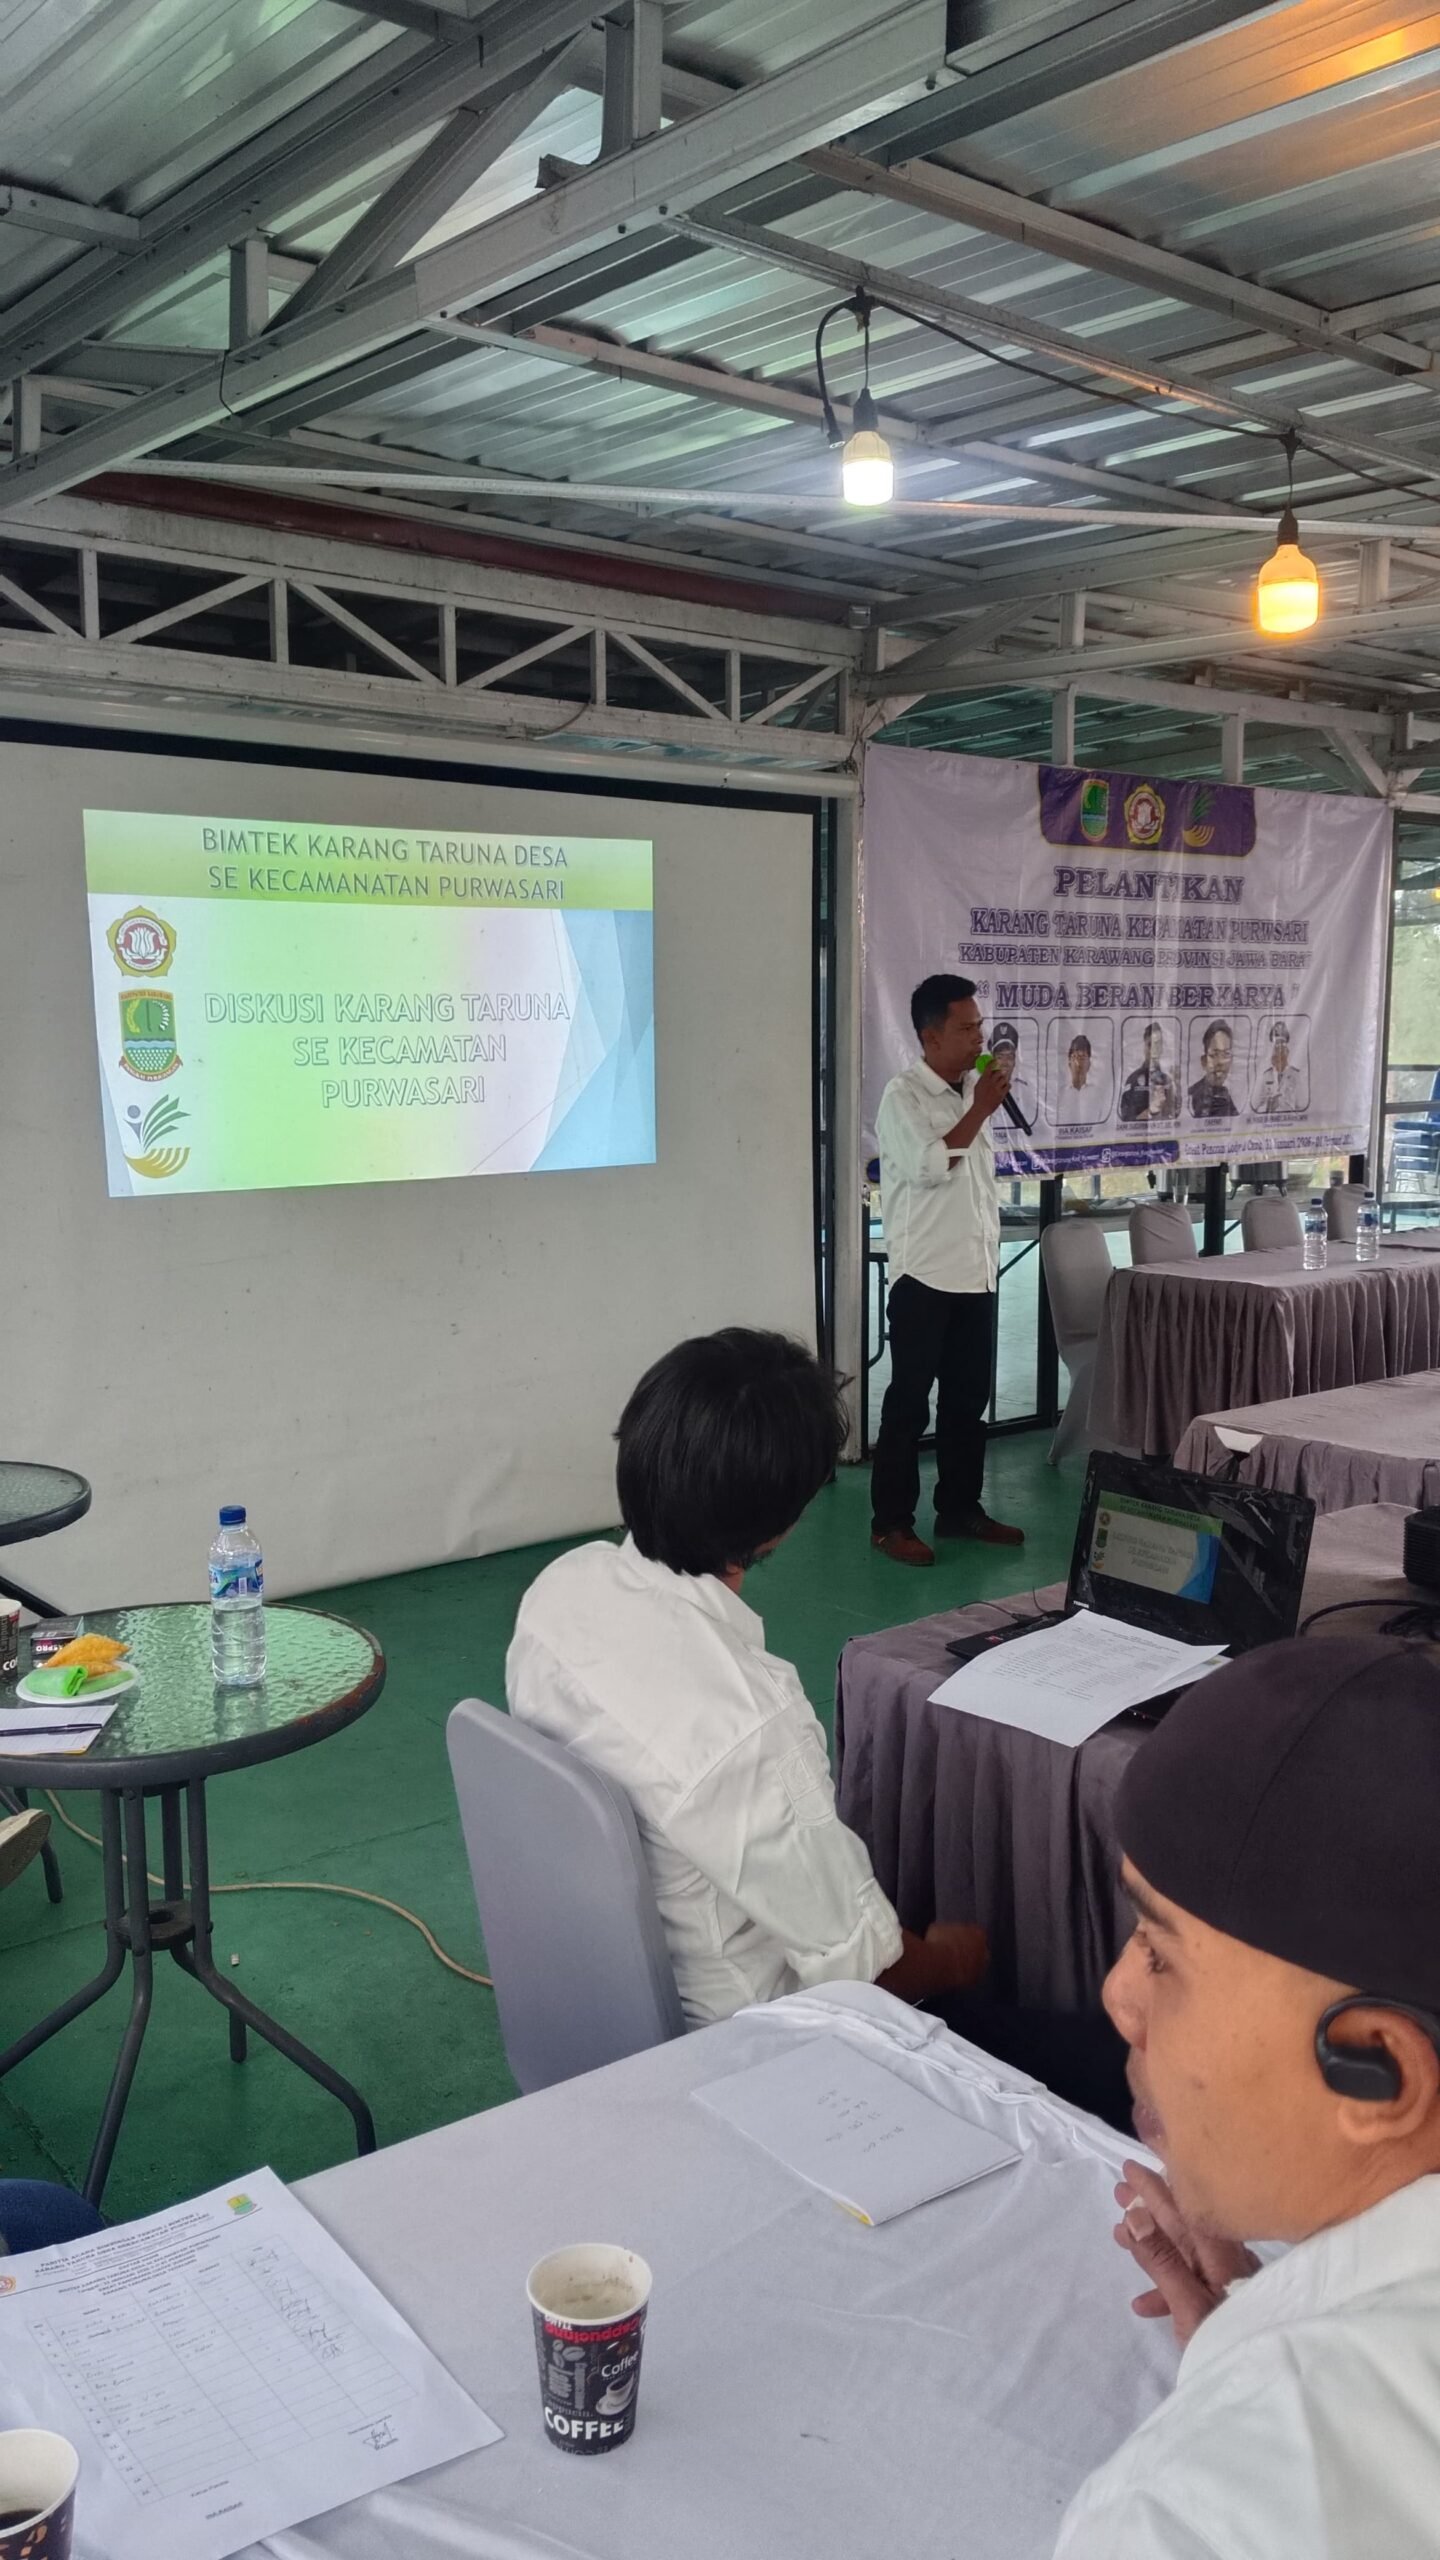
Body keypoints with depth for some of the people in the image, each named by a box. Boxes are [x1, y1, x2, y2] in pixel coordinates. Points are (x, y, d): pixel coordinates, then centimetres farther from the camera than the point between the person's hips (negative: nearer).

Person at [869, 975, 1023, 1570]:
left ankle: (960, 1508, 24)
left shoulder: (972, 1090, 12)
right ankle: (891, 1522, 6)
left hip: (977, 1273, 7)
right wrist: (981, 1109, -16)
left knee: (968, 1397, 13)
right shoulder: (903, 1095, -10)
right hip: (925, 1276, -7)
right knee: (909, 1401, -1)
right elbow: (930, 1166, -23)